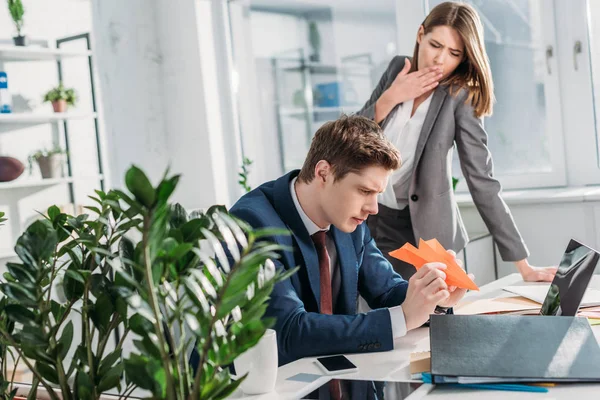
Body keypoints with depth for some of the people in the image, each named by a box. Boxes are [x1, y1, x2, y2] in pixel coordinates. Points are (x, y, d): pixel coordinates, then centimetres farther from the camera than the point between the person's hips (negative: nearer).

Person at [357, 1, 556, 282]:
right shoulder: (398, 68, -2)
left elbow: (482, 181, -18)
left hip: (420, 232, -4)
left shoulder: (461, 97, -15)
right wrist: (389, 99, -18)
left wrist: (524, 266, -21)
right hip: (365, 220, 4)